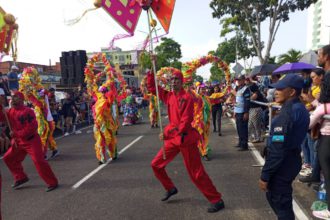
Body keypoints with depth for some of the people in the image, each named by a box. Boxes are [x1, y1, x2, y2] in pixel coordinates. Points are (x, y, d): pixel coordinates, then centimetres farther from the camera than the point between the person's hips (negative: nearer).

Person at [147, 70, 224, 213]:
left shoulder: (187, 97, -14)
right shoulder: (168, 96, 7)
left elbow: (185, 122, -20)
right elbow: (151, 87, 13)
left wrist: (167, 134, -22)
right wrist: (151, 71, 1)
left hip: (186, 138, -7)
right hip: (173, 138, 7)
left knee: (196, 173, -3)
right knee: (156, 164, 13)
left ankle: (217, 201, 12)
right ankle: (170, 189, 34)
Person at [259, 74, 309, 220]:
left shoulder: (287, 113, -24)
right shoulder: (301, 109, 6)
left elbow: (277, 149, -26)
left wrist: (265, 175, -19)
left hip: (282, 166, -9)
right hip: (292, 161, 9)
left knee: (280, 203, 7)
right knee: (273, 196, 24)